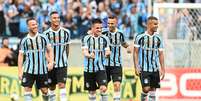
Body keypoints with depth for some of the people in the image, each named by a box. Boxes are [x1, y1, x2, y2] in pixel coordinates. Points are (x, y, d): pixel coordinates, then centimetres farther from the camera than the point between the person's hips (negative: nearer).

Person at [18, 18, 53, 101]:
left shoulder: (43, 38, 3)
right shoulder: (24, 41, 2)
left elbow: (49, 50, 7)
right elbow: (21, 55, 4)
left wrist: (51, 62, -9)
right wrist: (20, 71, -1)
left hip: (42, 70, 0)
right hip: (29, 70, 0)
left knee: (44, 90, 5)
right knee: (27, 89, -9)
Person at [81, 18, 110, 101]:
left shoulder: (105, 39, 2)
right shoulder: (86, 39, -5)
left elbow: (107, 51, 3)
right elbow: (85, 52, -14)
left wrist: (107, 54, -22)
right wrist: (89, 55, -38)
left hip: (101, 68, 0)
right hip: (89, 69, 0)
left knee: (103, 88, -19)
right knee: (92, 91, 9)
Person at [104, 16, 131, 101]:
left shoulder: (120, 34, 2)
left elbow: (123, 43, 20)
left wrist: (128, 47, 0)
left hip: (117, 64, 0)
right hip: (105, 64, 0)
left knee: (117, 85, -13)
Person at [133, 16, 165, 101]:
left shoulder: (158, 39, 7)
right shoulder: (140, 37, -4)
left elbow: (161, 55, 10)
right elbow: (135, 53, -1)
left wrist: (162, 69, 6)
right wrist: (136, 67, -8)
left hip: (155, 69, 4)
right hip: (144, 68, -4)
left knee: (153, 89, 3)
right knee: (146, 88, -14)